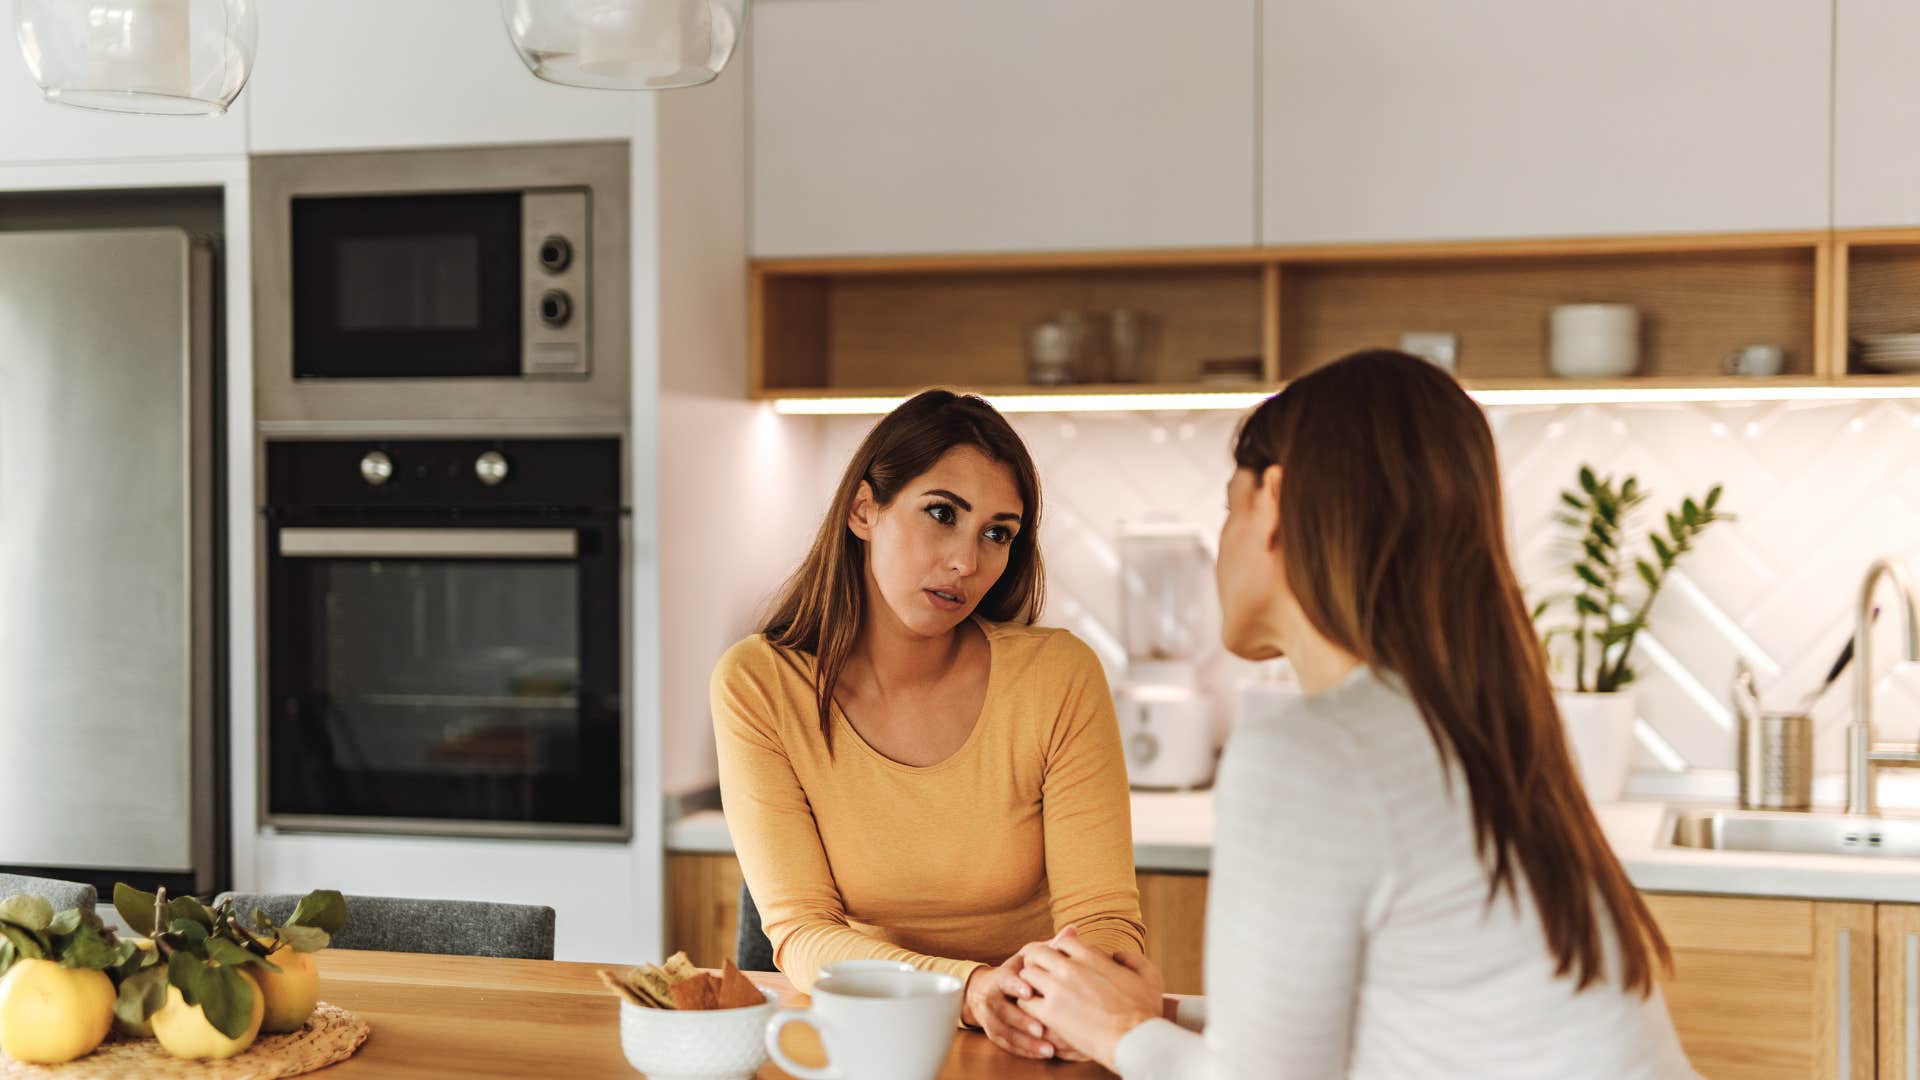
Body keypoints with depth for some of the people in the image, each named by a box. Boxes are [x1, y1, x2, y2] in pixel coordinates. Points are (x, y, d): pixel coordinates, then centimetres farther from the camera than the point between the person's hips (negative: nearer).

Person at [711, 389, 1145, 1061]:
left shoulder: (1058, 678, -8)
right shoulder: (758, 685, -7)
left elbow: (1106, 923, -8)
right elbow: (803, 934, -12)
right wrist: (969, 990, -29)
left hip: (1026, 1053, 1)